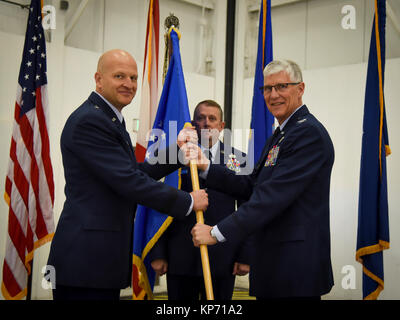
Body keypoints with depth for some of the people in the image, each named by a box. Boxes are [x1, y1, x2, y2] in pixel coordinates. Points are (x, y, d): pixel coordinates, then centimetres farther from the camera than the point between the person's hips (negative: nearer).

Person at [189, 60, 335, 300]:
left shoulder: (308, 132, -15)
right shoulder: (280, 134, 19)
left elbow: (273, 195, -22)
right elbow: (252, 186, 14)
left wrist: (218, 232, -22)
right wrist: (207, 167, 2)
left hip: (296, 265, -10)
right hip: (274, 258, 10)